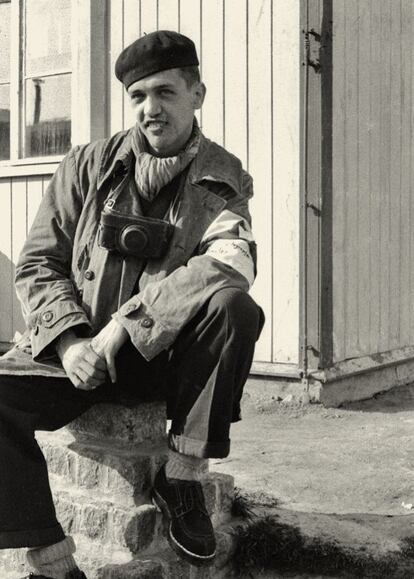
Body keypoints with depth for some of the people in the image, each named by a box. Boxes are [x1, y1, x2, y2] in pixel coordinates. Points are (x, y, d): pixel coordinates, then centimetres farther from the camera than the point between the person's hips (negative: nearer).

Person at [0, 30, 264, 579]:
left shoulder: (224, 180, 2)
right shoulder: (89, 165, 6)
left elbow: (232, 262, -19)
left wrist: (127, 323, -26)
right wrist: (69, 341, -16)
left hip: (169, 353, -1)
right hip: (79, 352, 1)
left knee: (233, 307, -30)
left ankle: (183, 475, -13)